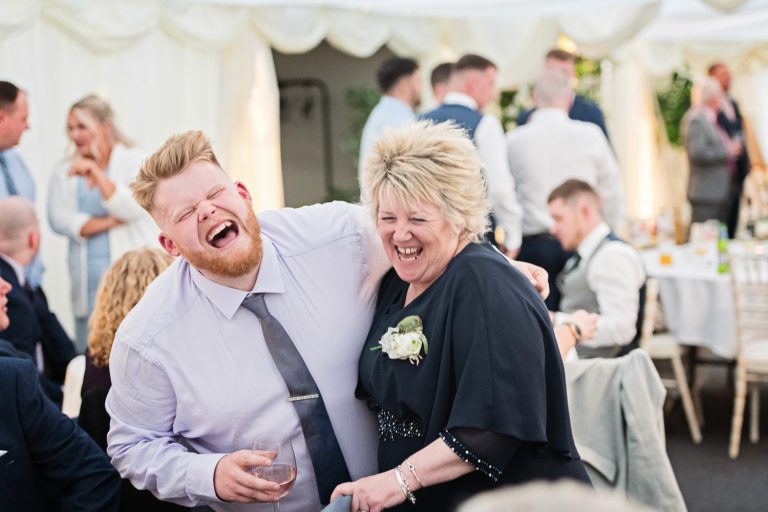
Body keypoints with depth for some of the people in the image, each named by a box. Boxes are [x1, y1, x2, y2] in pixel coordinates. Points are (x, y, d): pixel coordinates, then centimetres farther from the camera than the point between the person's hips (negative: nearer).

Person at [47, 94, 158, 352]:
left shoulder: (135, 161, 2)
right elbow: (58, 219, -3)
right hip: (87, 280, 3)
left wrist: (95, 171, -20)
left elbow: (132, 208, -12)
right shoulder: (64, 172, 10)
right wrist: (110, 222, -13)